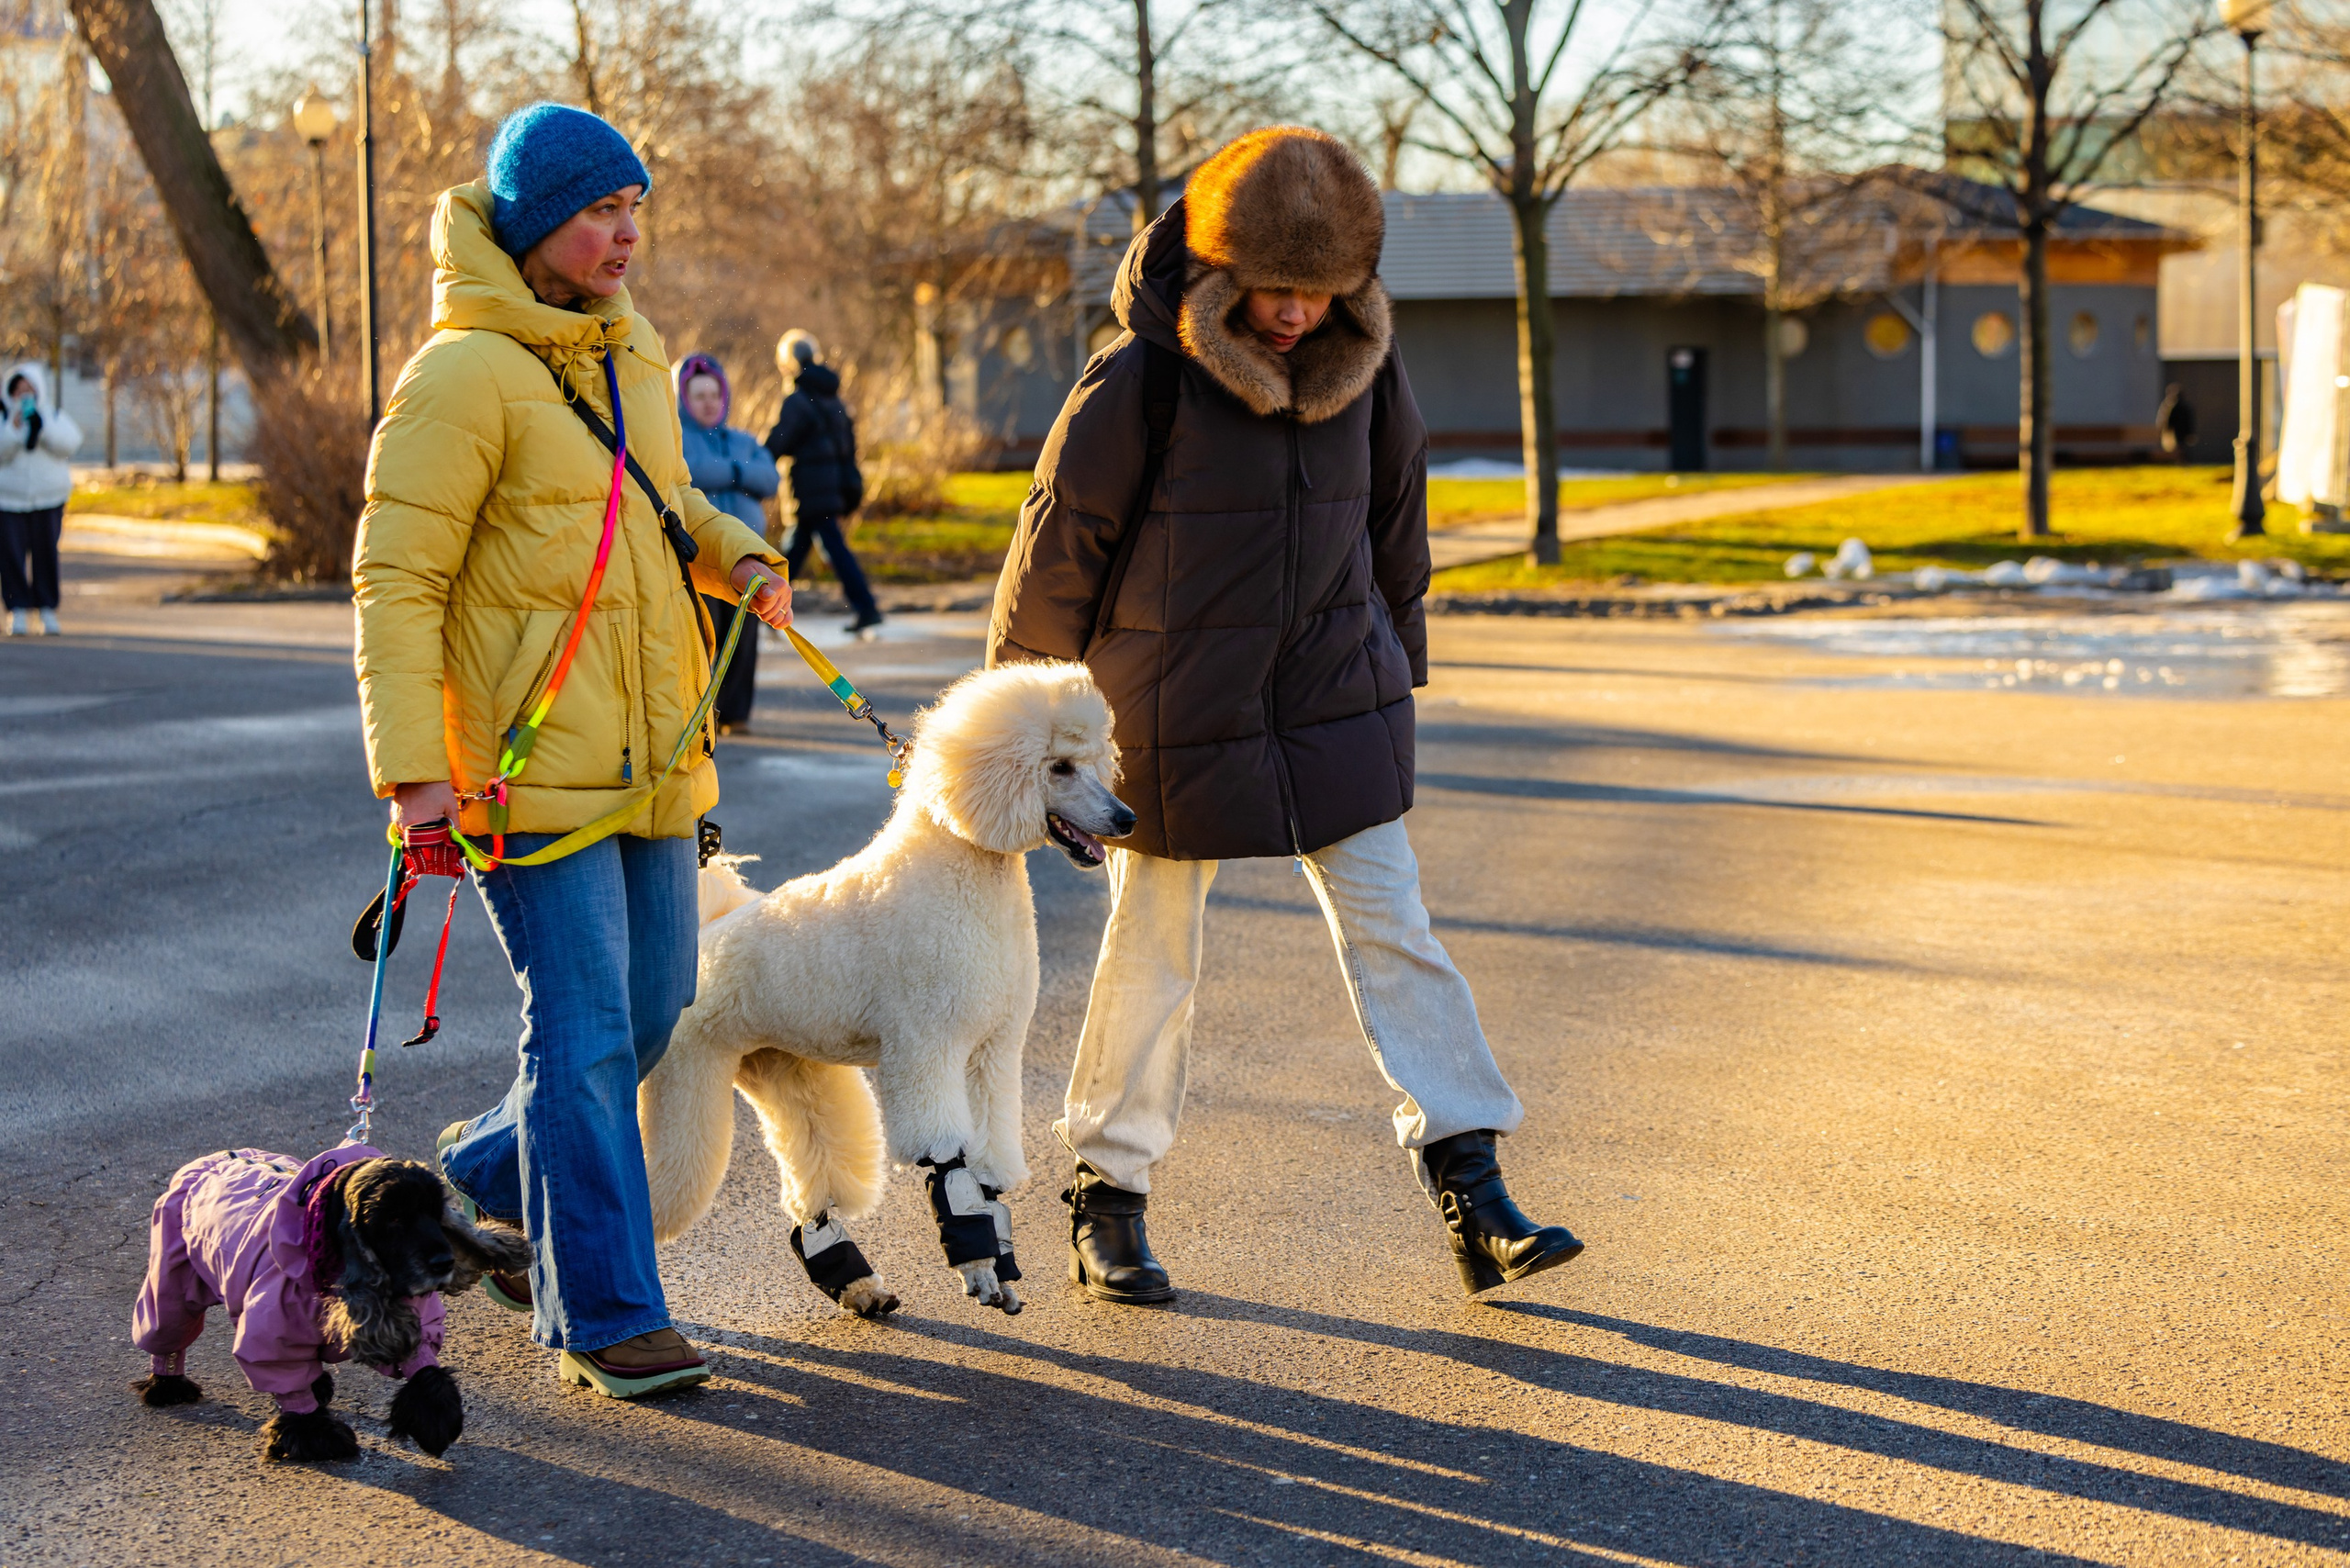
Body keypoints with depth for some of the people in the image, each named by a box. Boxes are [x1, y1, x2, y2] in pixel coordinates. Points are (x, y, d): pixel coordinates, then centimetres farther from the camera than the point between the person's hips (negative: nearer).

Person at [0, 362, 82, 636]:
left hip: (48, 499, 1)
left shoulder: (55, 415, 7)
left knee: (46, 555, -1)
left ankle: (48, 611, 9)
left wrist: (41, 424, -18)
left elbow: (70, 443, -9)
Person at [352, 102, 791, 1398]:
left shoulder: (632, 355, 13)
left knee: (652, 1010, 14)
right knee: (586, 1033, -7)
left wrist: (738, 557, 7)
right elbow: (394, 581, -14)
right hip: (528, 765, -8)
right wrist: (412, 765, -21)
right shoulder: (463, 377, -12)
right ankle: (604, 1315, 0)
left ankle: (482, 1179, 36)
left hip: (648, 758, 8)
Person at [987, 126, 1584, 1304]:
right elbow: (1058, 547, -6)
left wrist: (1396, 671, 21)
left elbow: (1394, 529, 15)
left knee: (1393, 933, -1)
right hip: (1175, 721, -3)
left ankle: (1472, 1193, 1)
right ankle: (1107, 1198, 20)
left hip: (1336, 710, 4)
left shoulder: (1365, 370, 0)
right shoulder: (1139, 380, -14)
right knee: (1150, 954, 6)